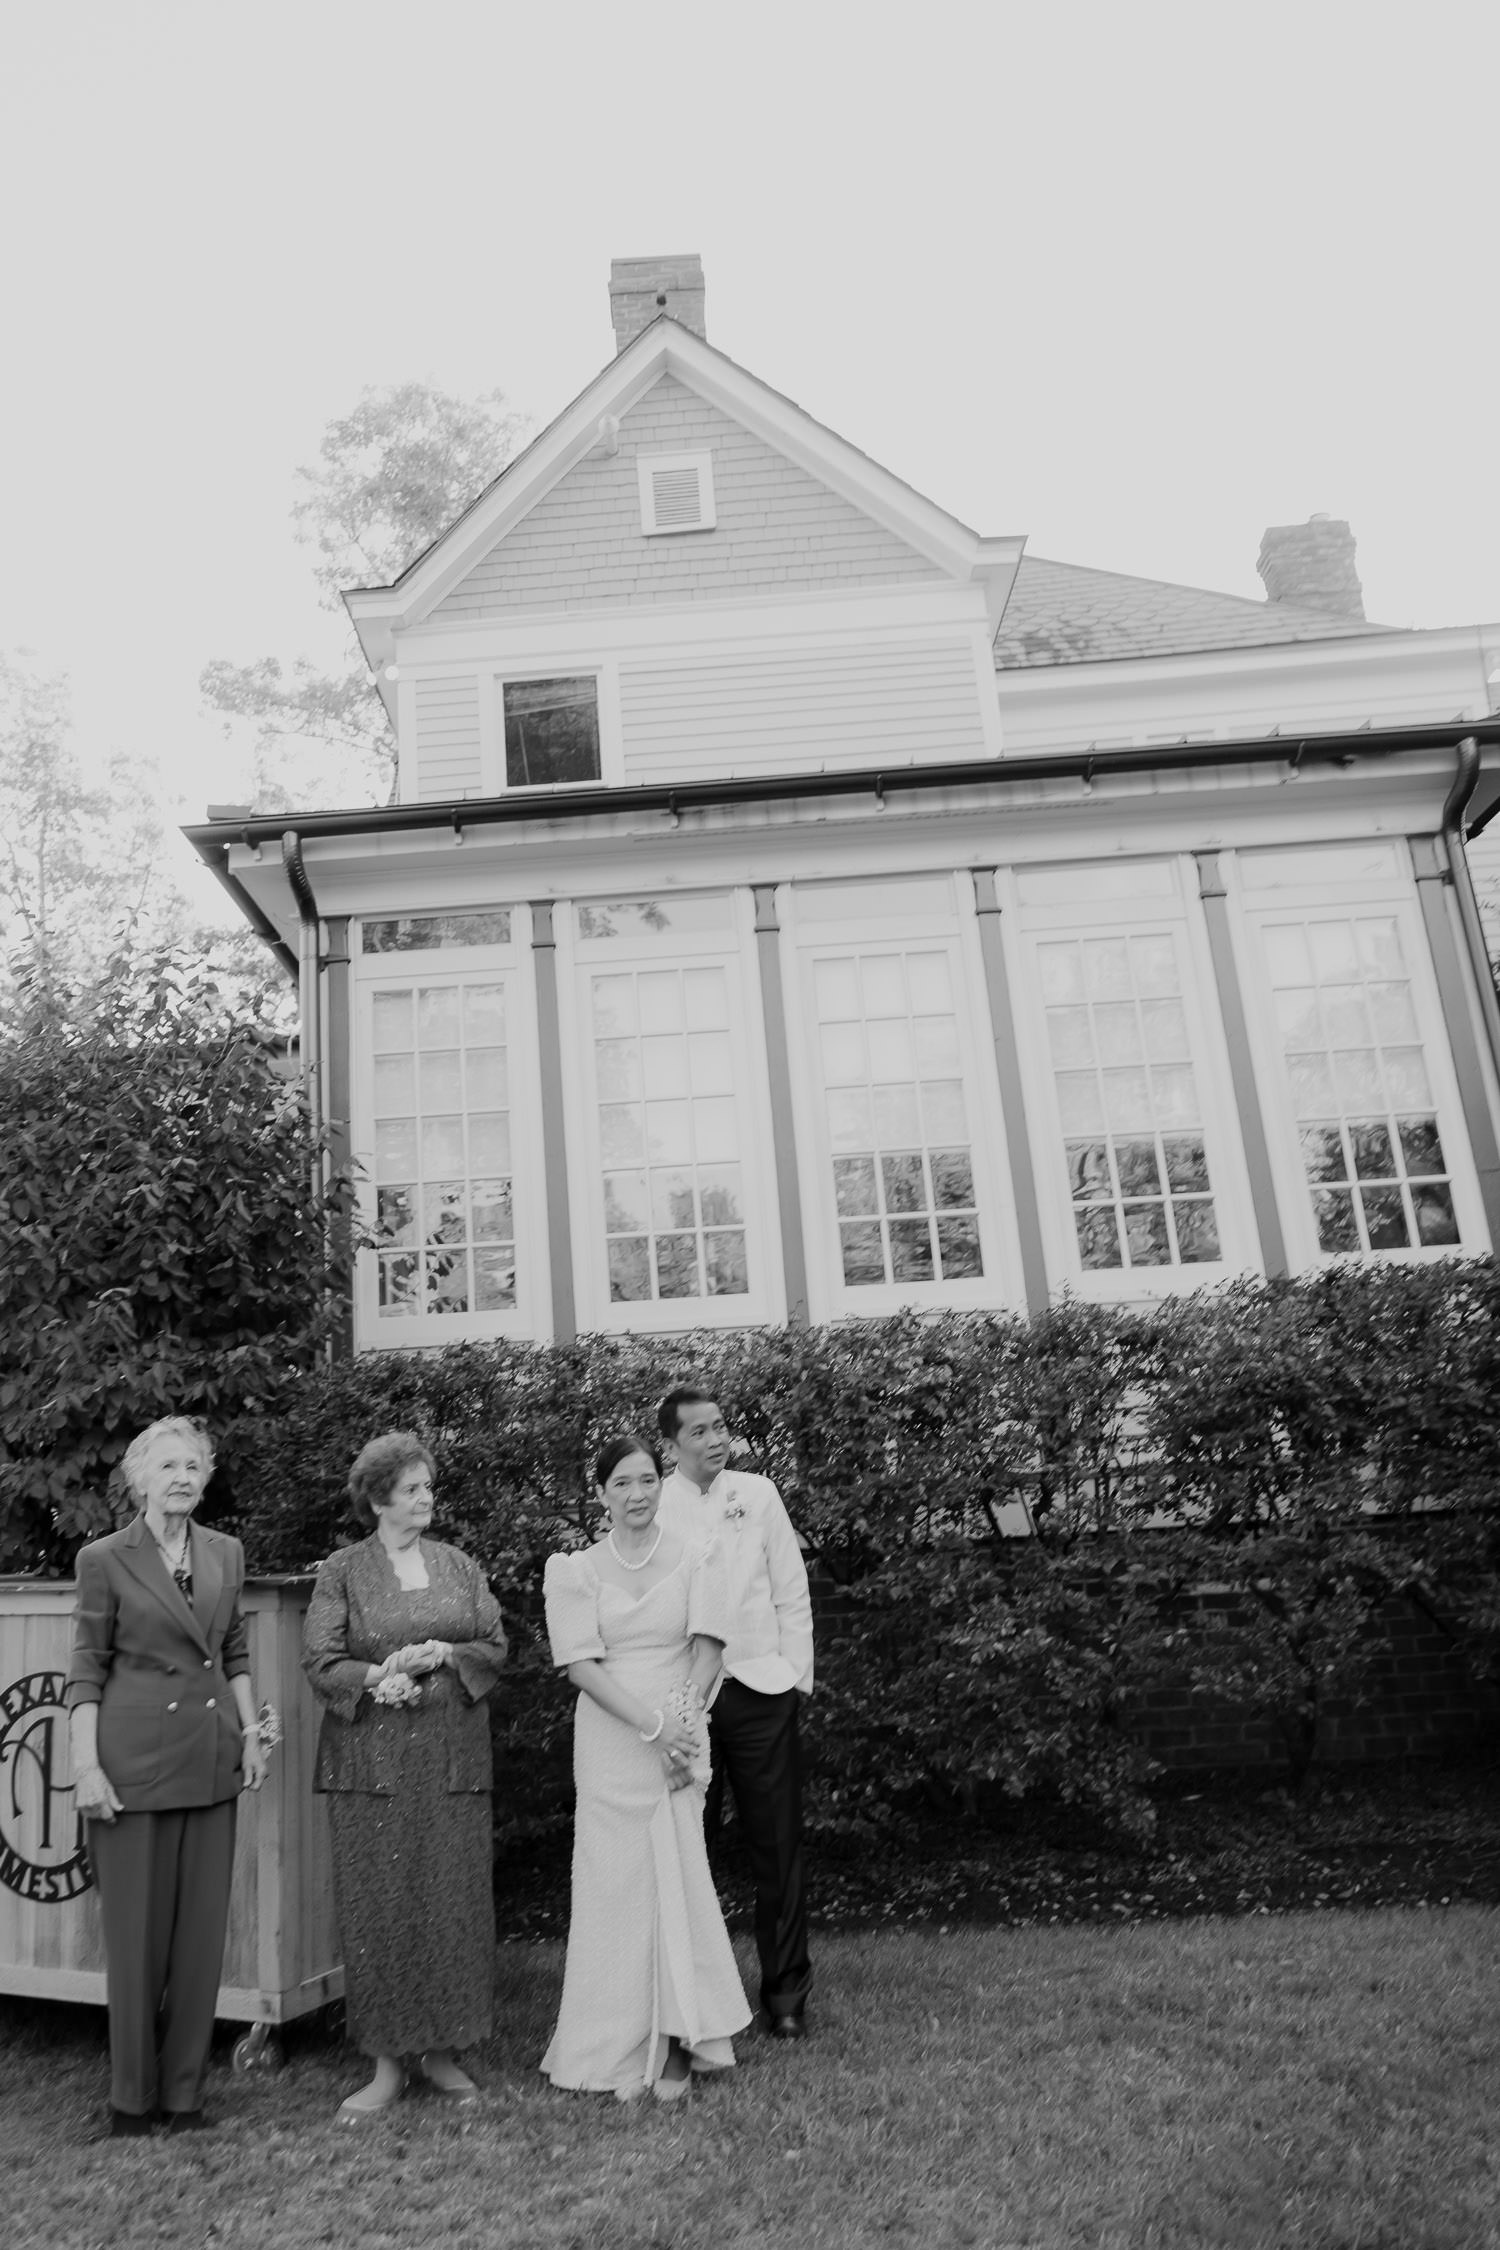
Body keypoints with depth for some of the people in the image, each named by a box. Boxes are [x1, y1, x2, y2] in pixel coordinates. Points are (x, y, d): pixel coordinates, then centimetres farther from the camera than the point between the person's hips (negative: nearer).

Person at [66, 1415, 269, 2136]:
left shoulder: (226, 1553, 7)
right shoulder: (105, 1558, -5)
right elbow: (87, 1668, -5)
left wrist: (251, 1733, 7)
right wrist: (86, 1764, -10)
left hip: (211, 1758, 4)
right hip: (136, 1756, -4)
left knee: (202, 1929, 9)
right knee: (137, 1930, 5)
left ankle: (184, 2090, 23)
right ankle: (132, 2095, 22)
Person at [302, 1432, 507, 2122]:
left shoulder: (459, 1566, 9)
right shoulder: (342, 1571, 1)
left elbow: (495, 1646, 6)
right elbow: (320, 1660, -5)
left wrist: (441, 1655, -11)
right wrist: (380, 1678, -20)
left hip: (452, 1754, 3)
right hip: (371, 1759, -2)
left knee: (454, 1902, 5)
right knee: (378, 1908, 1)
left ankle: (441, 2051, 20)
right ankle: (387, 2062, 15)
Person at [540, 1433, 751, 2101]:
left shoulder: (695, 1558, 3)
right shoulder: (574, 1570, 2)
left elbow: (707, 1649, -2)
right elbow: (581, 1663, -6)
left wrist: (682, 1718, -16)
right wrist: (653, 1725, -15)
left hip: (678, 1741, 0)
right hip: (610, 1743, 0)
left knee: (678, 1879, 1)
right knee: (616, 1883, 3)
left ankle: (674, 2047, 14)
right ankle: (622, 2050, 16)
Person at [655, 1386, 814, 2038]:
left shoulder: (756, 1494, 3)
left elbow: (792, 1592, 6)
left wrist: (796, 1675, 2)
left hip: (761, 1691, 1)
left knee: (777, 1847, 6)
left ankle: (786, 1992, 20)